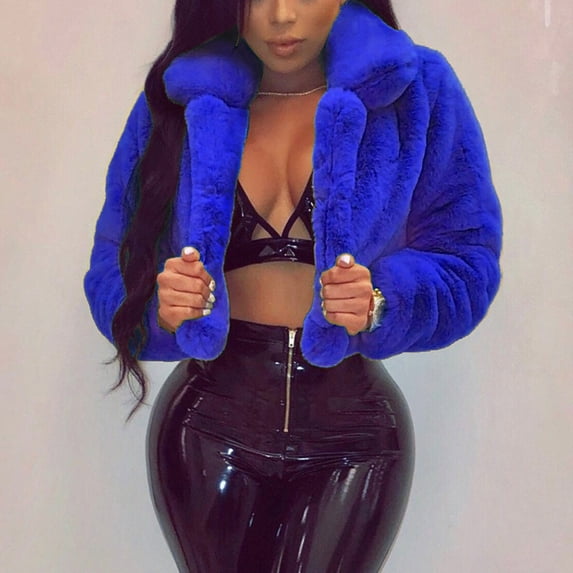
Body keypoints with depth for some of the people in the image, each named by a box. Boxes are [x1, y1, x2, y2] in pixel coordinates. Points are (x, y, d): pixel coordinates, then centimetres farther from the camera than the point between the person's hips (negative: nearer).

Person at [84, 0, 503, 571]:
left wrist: (380, 302, -22)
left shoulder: (415, 90, -3)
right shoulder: (176, 102, 1)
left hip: (352, 437, -1)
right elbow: (114, 273, 4)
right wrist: (163, 305, -17)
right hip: (207, 432, 1)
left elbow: (467, 268, -3)